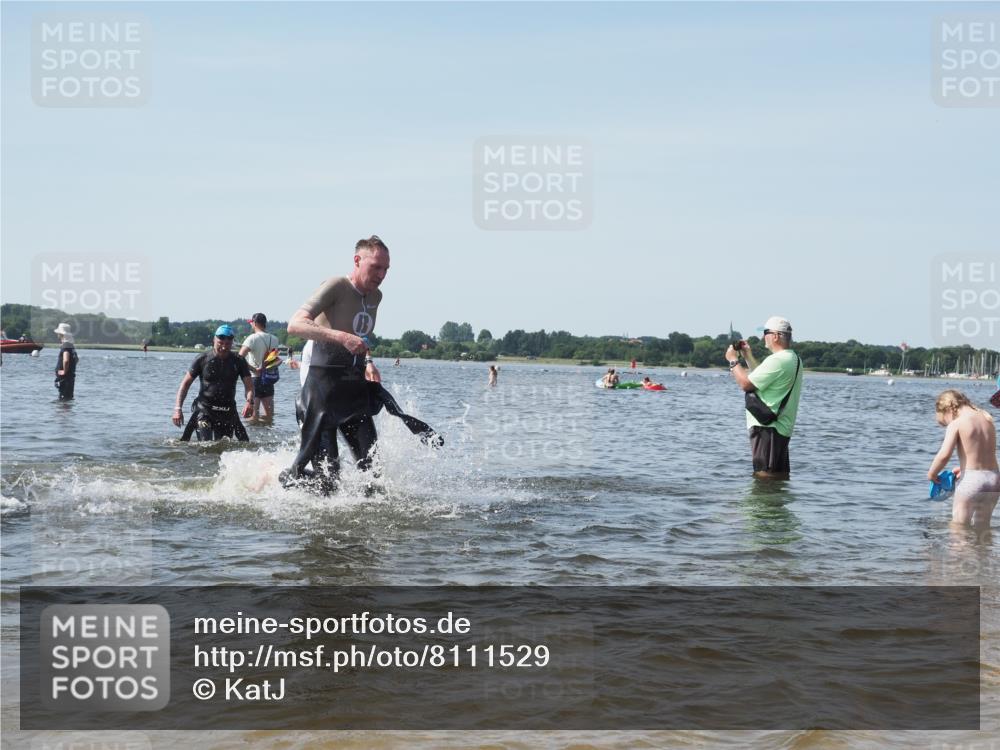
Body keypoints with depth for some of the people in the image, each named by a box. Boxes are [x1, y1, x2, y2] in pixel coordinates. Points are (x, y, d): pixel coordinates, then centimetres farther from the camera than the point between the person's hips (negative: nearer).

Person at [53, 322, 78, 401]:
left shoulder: (66, 346, -18)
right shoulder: (71, 345, 13)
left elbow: (66, 360, -34)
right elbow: (77, 359, 27)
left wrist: (64, 371, -22)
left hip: (65, 377, -10)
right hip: (70, 376, 10)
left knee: (64, 398, -9)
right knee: (69, 398, 16)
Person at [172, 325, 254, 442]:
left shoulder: (239, 362, 2)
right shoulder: (202, 359, -2)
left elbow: (249, 385, -4)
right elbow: (185, 383, 1)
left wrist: (249, 402, -26)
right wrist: (178, 408, -8)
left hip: (228, 411, 2)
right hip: (204, 409, -2)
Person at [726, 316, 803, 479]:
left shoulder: (777, 360, -18)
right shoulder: (793, 359, 16)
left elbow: (746, 384, -18)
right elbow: (762, 379, 24)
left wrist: (733, 360, -4)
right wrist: (748, 356, 24)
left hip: (767, 428, -11)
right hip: (782, 427, 11)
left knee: (764, 477, -10)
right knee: (780, 476, 14)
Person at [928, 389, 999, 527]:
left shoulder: (956, 424, -9)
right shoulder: (988, 419, 10)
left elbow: (944, 455, -20)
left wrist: (931, 474, -4)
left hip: (971, 480, -6)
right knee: (982, 529, 18)